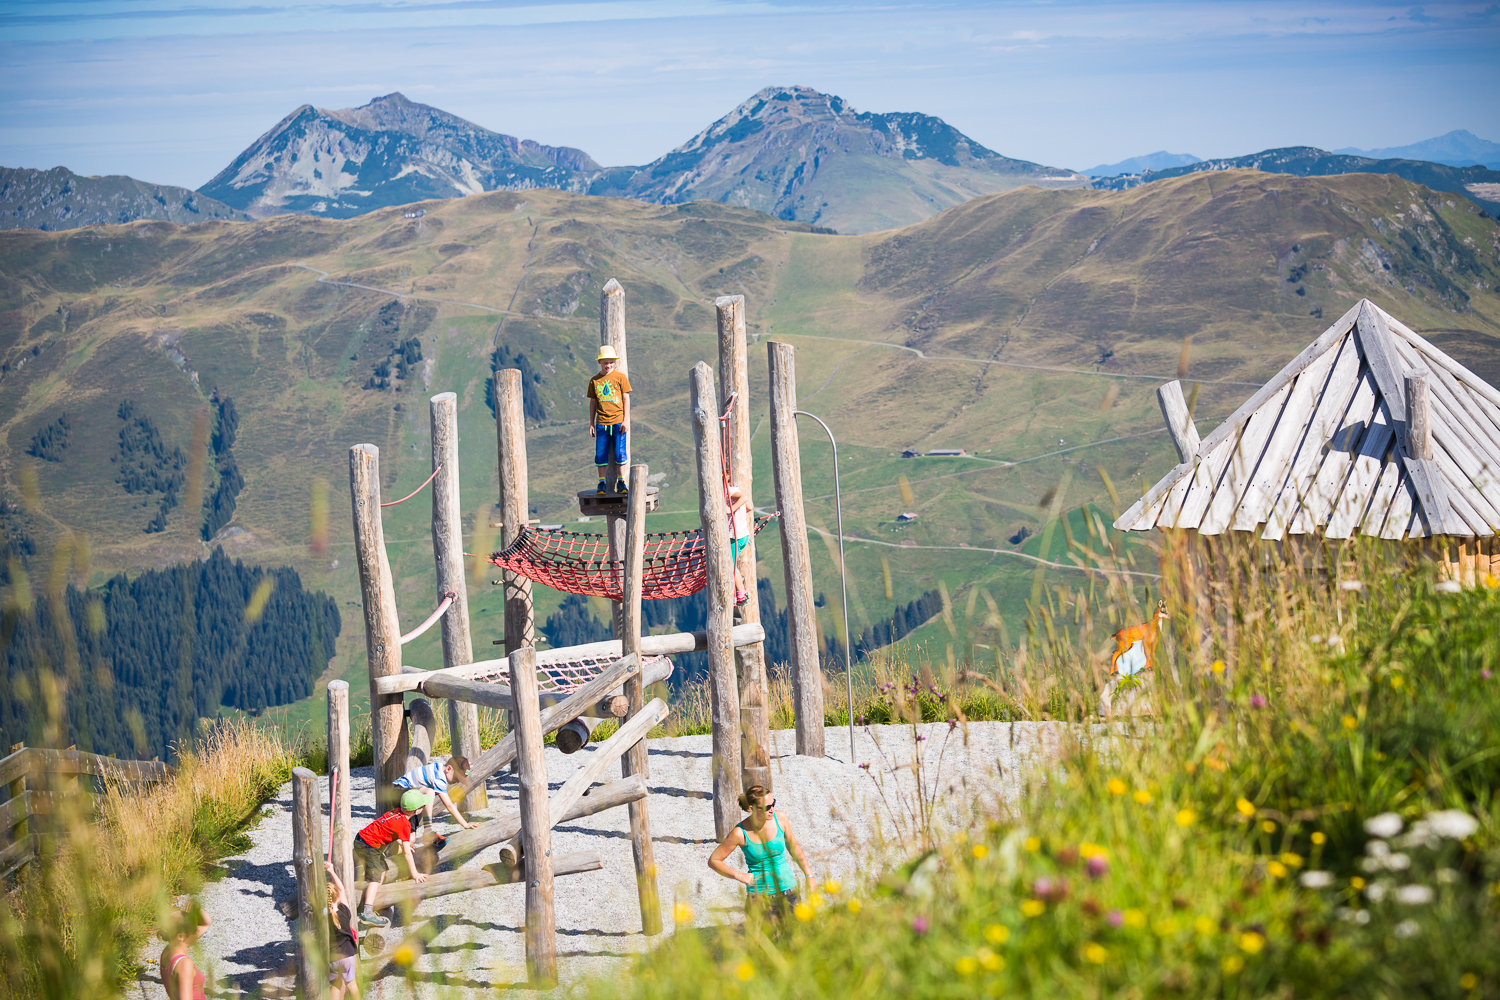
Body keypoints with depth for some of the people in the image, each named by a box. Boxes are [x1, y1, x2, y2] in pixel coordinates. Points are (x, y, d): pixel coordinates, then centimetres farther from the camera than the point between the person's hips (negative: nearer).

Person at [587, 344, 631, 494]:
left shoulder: (620, 377, 1)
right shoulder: (594, 381, 8)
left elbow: (626, 399, 2)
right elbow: (593, 402, 13)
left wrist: (626, 420, -4)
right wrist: (591, 424, 11)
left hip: (618, 422, -2)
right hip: (601, 424, 2)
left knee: (620, 453, -1)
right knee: (601, 454, 2)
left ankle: (621, 482, 10)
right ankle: (602, 484, 11)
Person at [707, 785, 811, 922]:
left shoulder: (779, 818, -4)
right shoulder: (740, 833, -13)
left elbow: (794, 847, 14)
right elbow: (713, 860, -2)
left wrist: (809, 876, 16)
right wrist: (739, 876, -11)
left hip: (788, 891, 3)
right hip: (760, 895, -3)